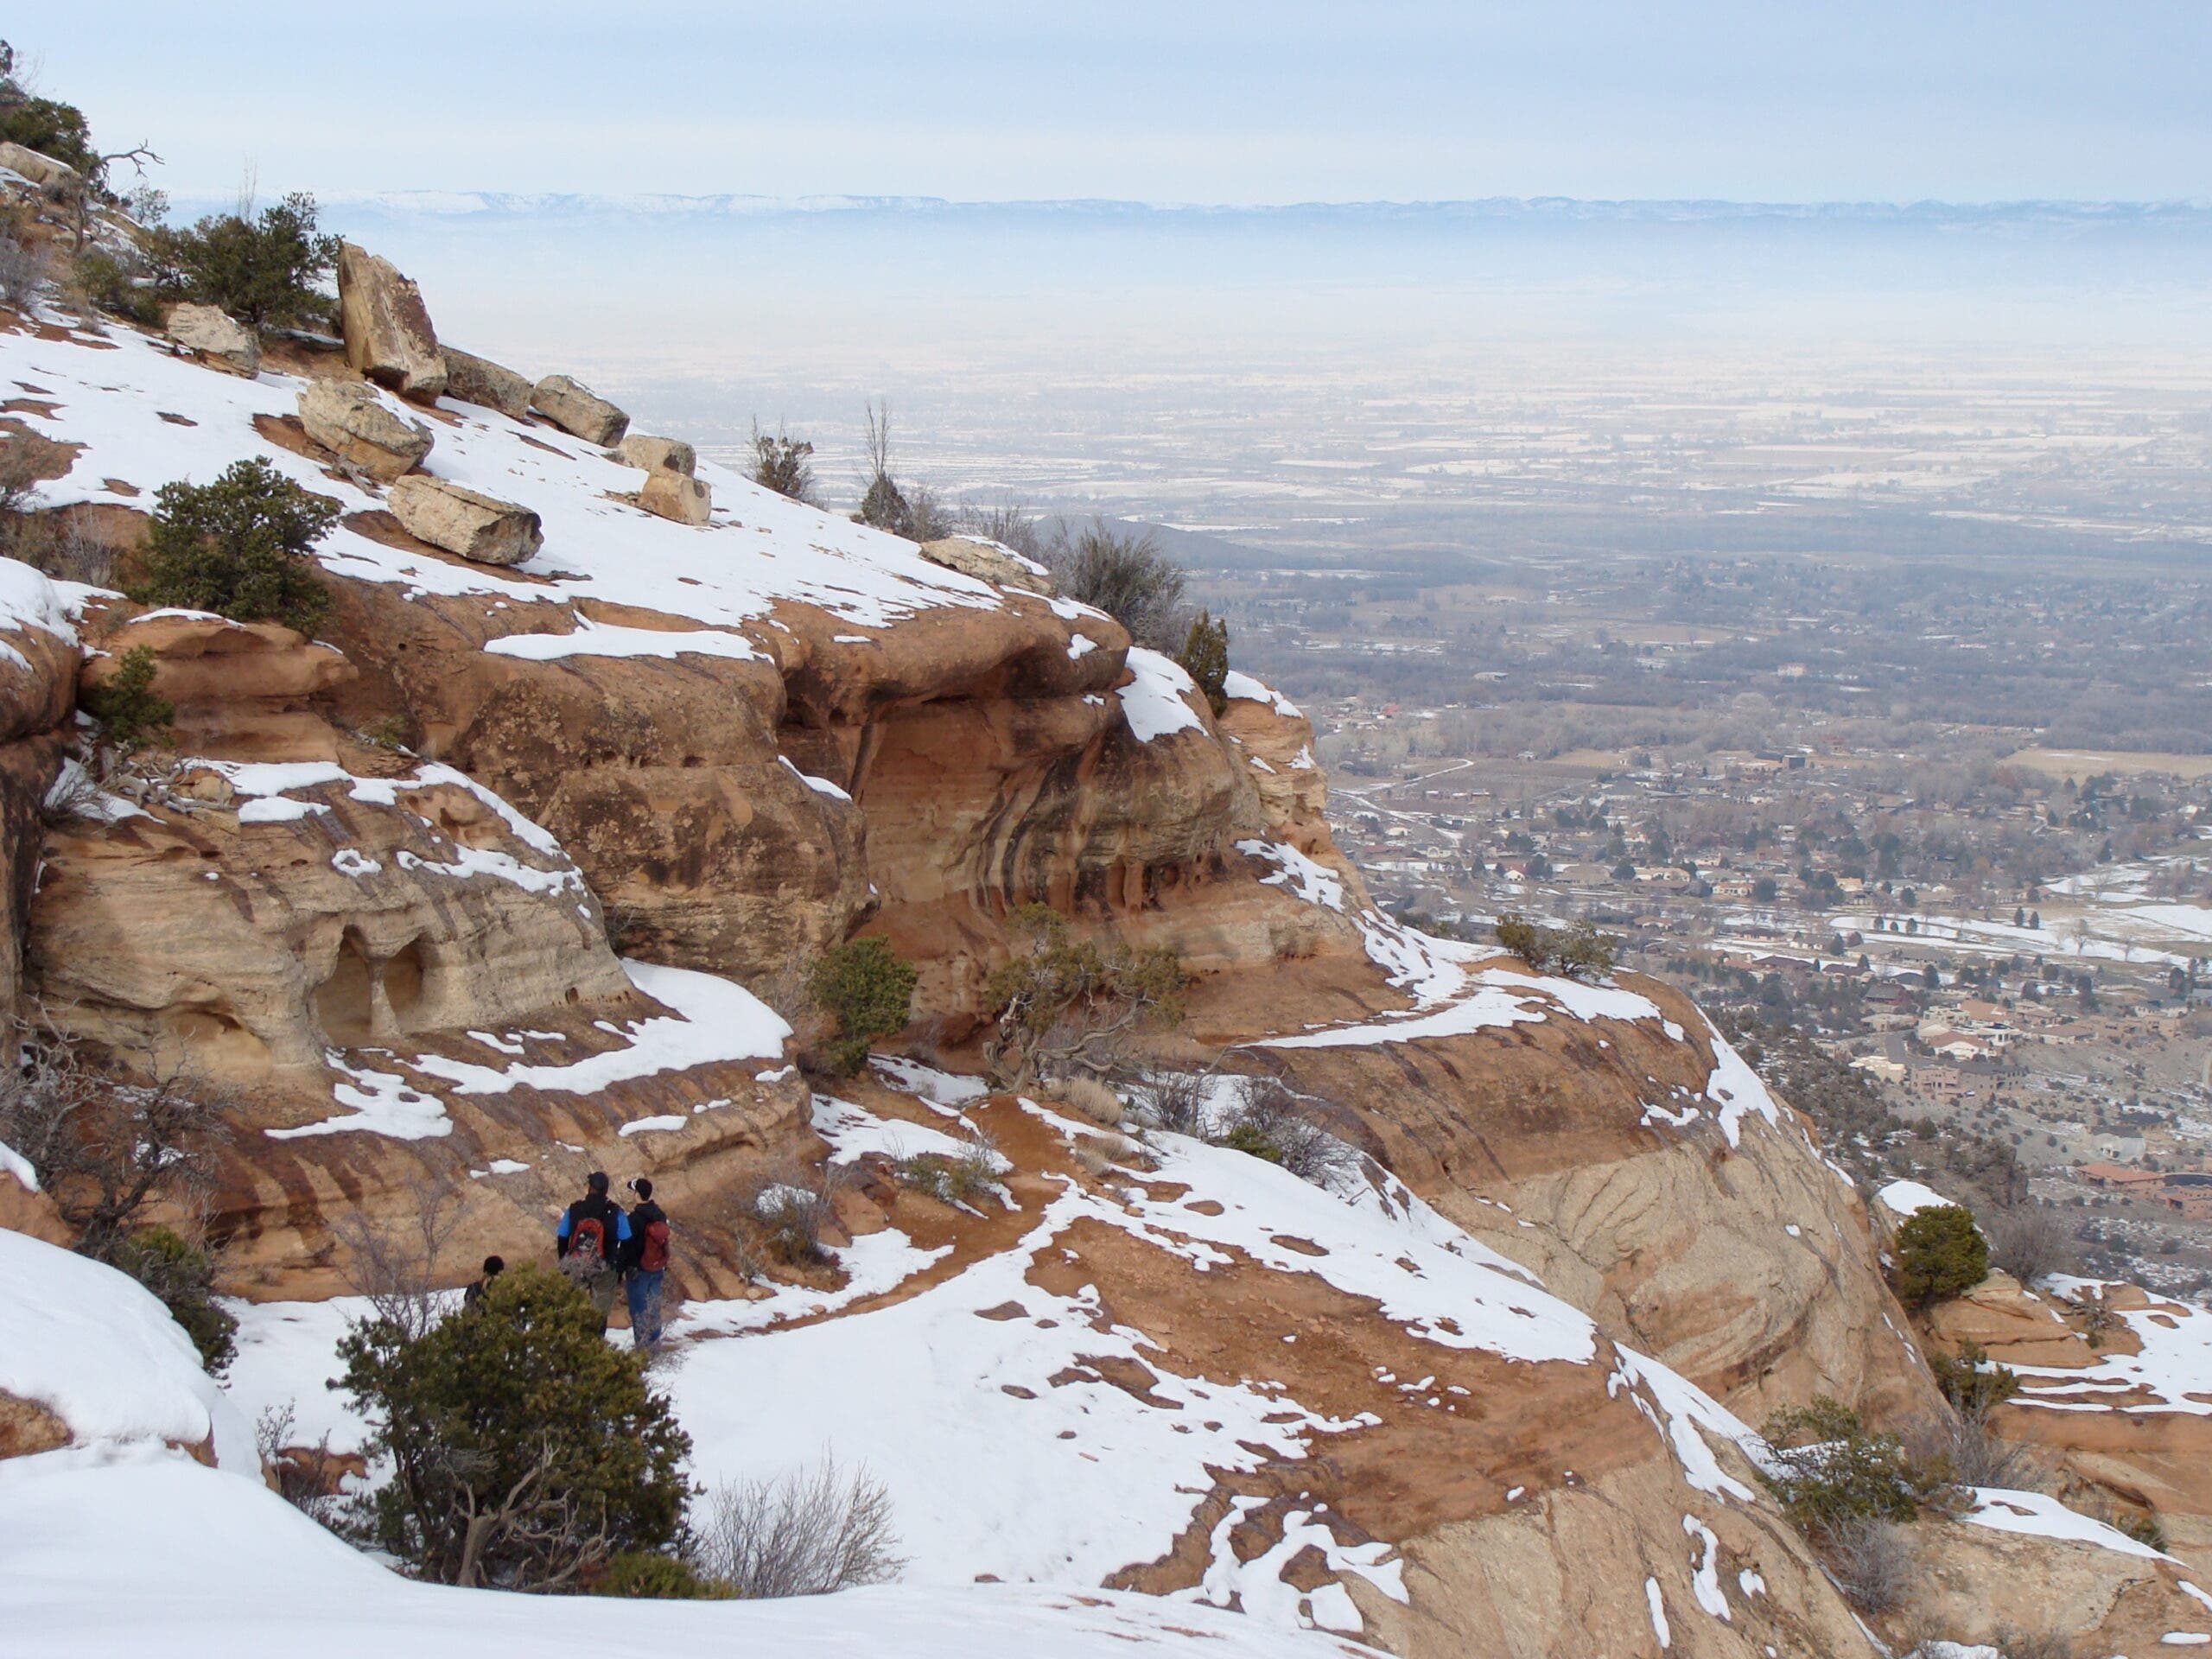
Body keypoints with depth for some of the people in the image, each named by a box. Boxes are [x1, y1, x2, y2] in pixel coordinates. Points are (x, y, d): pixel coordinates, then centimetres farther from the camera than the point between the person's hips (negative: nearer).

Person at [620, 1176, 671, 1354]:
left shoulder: (634, 1219, -18)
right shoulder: (661, 1216, 3)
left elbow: (626, 1247, -15)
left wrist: (621, 1271, -9)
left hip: (638, 1271, -6)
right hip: (658, 1269, 6)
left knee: (638, 1308, 0)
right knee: (654, 1306, 14)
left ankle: (642, 1345, 0)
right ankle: (654, 1341, 21)